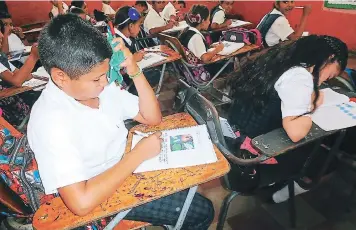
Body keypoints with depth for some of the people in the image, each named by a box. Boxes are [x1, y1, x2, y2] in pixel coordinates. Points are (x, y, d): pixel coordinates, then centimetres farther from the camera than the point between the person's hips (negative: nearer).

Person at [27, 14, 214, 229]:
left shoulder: (99, 86, -9)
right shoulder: (49, 121, -29)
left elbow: (152, 118, -3)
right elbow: (82, 202, -35)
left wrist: (135, 72, -18)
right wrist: (139, 153, -27)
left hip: (127, 169, 7)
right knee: (202, 211, -3)